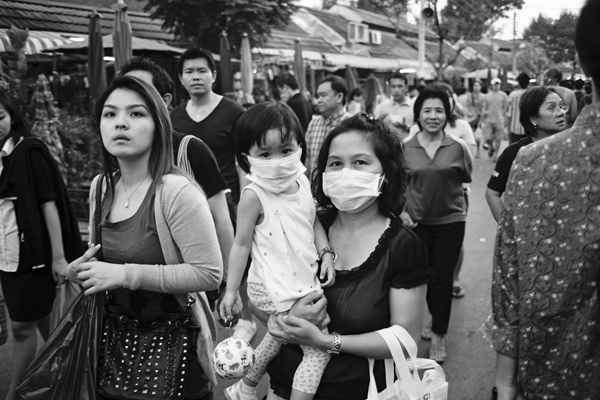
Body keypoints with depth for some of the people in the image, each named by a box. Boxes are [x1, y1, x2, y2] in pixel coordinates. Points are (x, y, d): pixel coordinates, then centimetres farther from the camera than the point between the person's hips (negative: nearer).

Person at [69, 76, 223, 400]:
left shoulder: (177, 192, -23)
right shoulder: (100, 186, 0)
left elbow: (209, 274, -25)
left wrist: (126, 274, -26)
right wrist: (82, 271, -5)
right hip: (115, 336, 7)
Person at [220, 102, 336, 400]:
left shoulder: (302, 182, 1)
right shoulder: (254, 196, -18)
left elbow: (314, 221, 13)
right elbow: (241, 244, -12)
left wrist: (326, 253, -1)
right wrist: (231, 291, -8)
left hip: (305, 280, 8)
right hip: (278, 288, -8)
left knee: (278, 335, 28)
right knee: (319, 349, -5)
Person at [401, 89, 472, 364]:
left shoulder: (457, 148, -5)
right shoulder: (405, 148, -4)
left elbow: (466, 179, 8)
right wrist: (400, 210, -6)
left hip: (450, 220, -1)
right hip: (417, 221, 1)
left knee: (443, 277, 3)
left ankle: (438, 337, 16)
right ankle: (435, 318, 39)